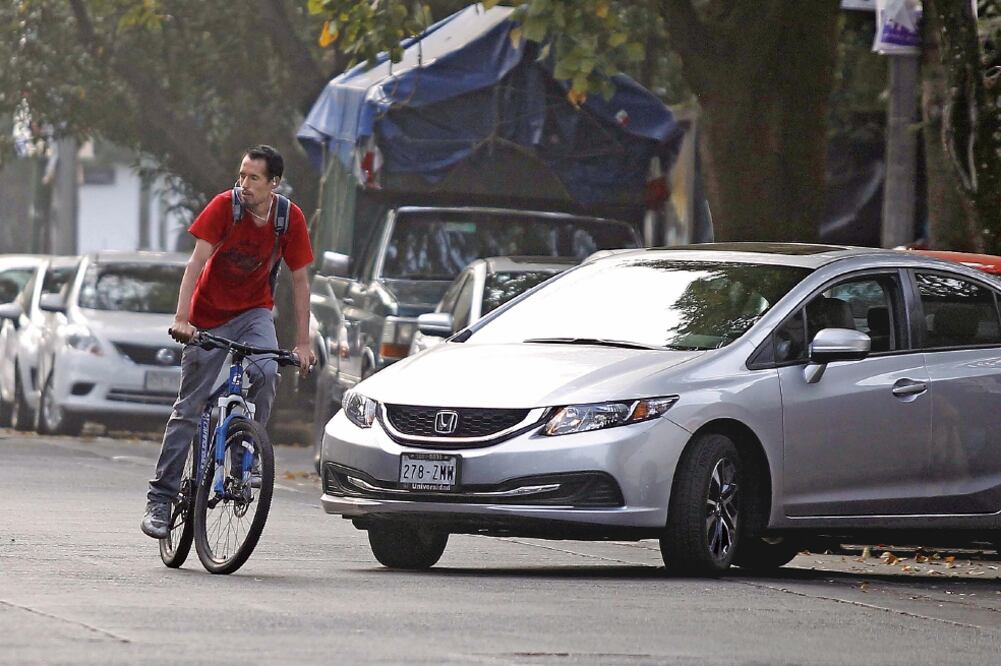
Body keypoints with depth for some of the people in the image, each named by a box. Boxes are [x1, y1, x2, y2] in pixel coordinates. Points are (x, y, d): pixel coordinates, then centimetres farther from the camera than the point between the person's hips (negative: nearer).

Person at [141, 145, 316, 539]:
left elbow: (299, 280, -3)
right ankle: (160, 498, 2)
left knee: (267, 371, -29)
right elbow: (196, 262, -22)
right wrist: (181, 319, -32)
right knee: (189, 409, -3)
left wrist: (303, 343, -6)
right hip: (209, 316, -2)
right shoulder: (225, 206, -18)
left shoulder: (290, 218, -11)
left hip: (254, 311, 2)